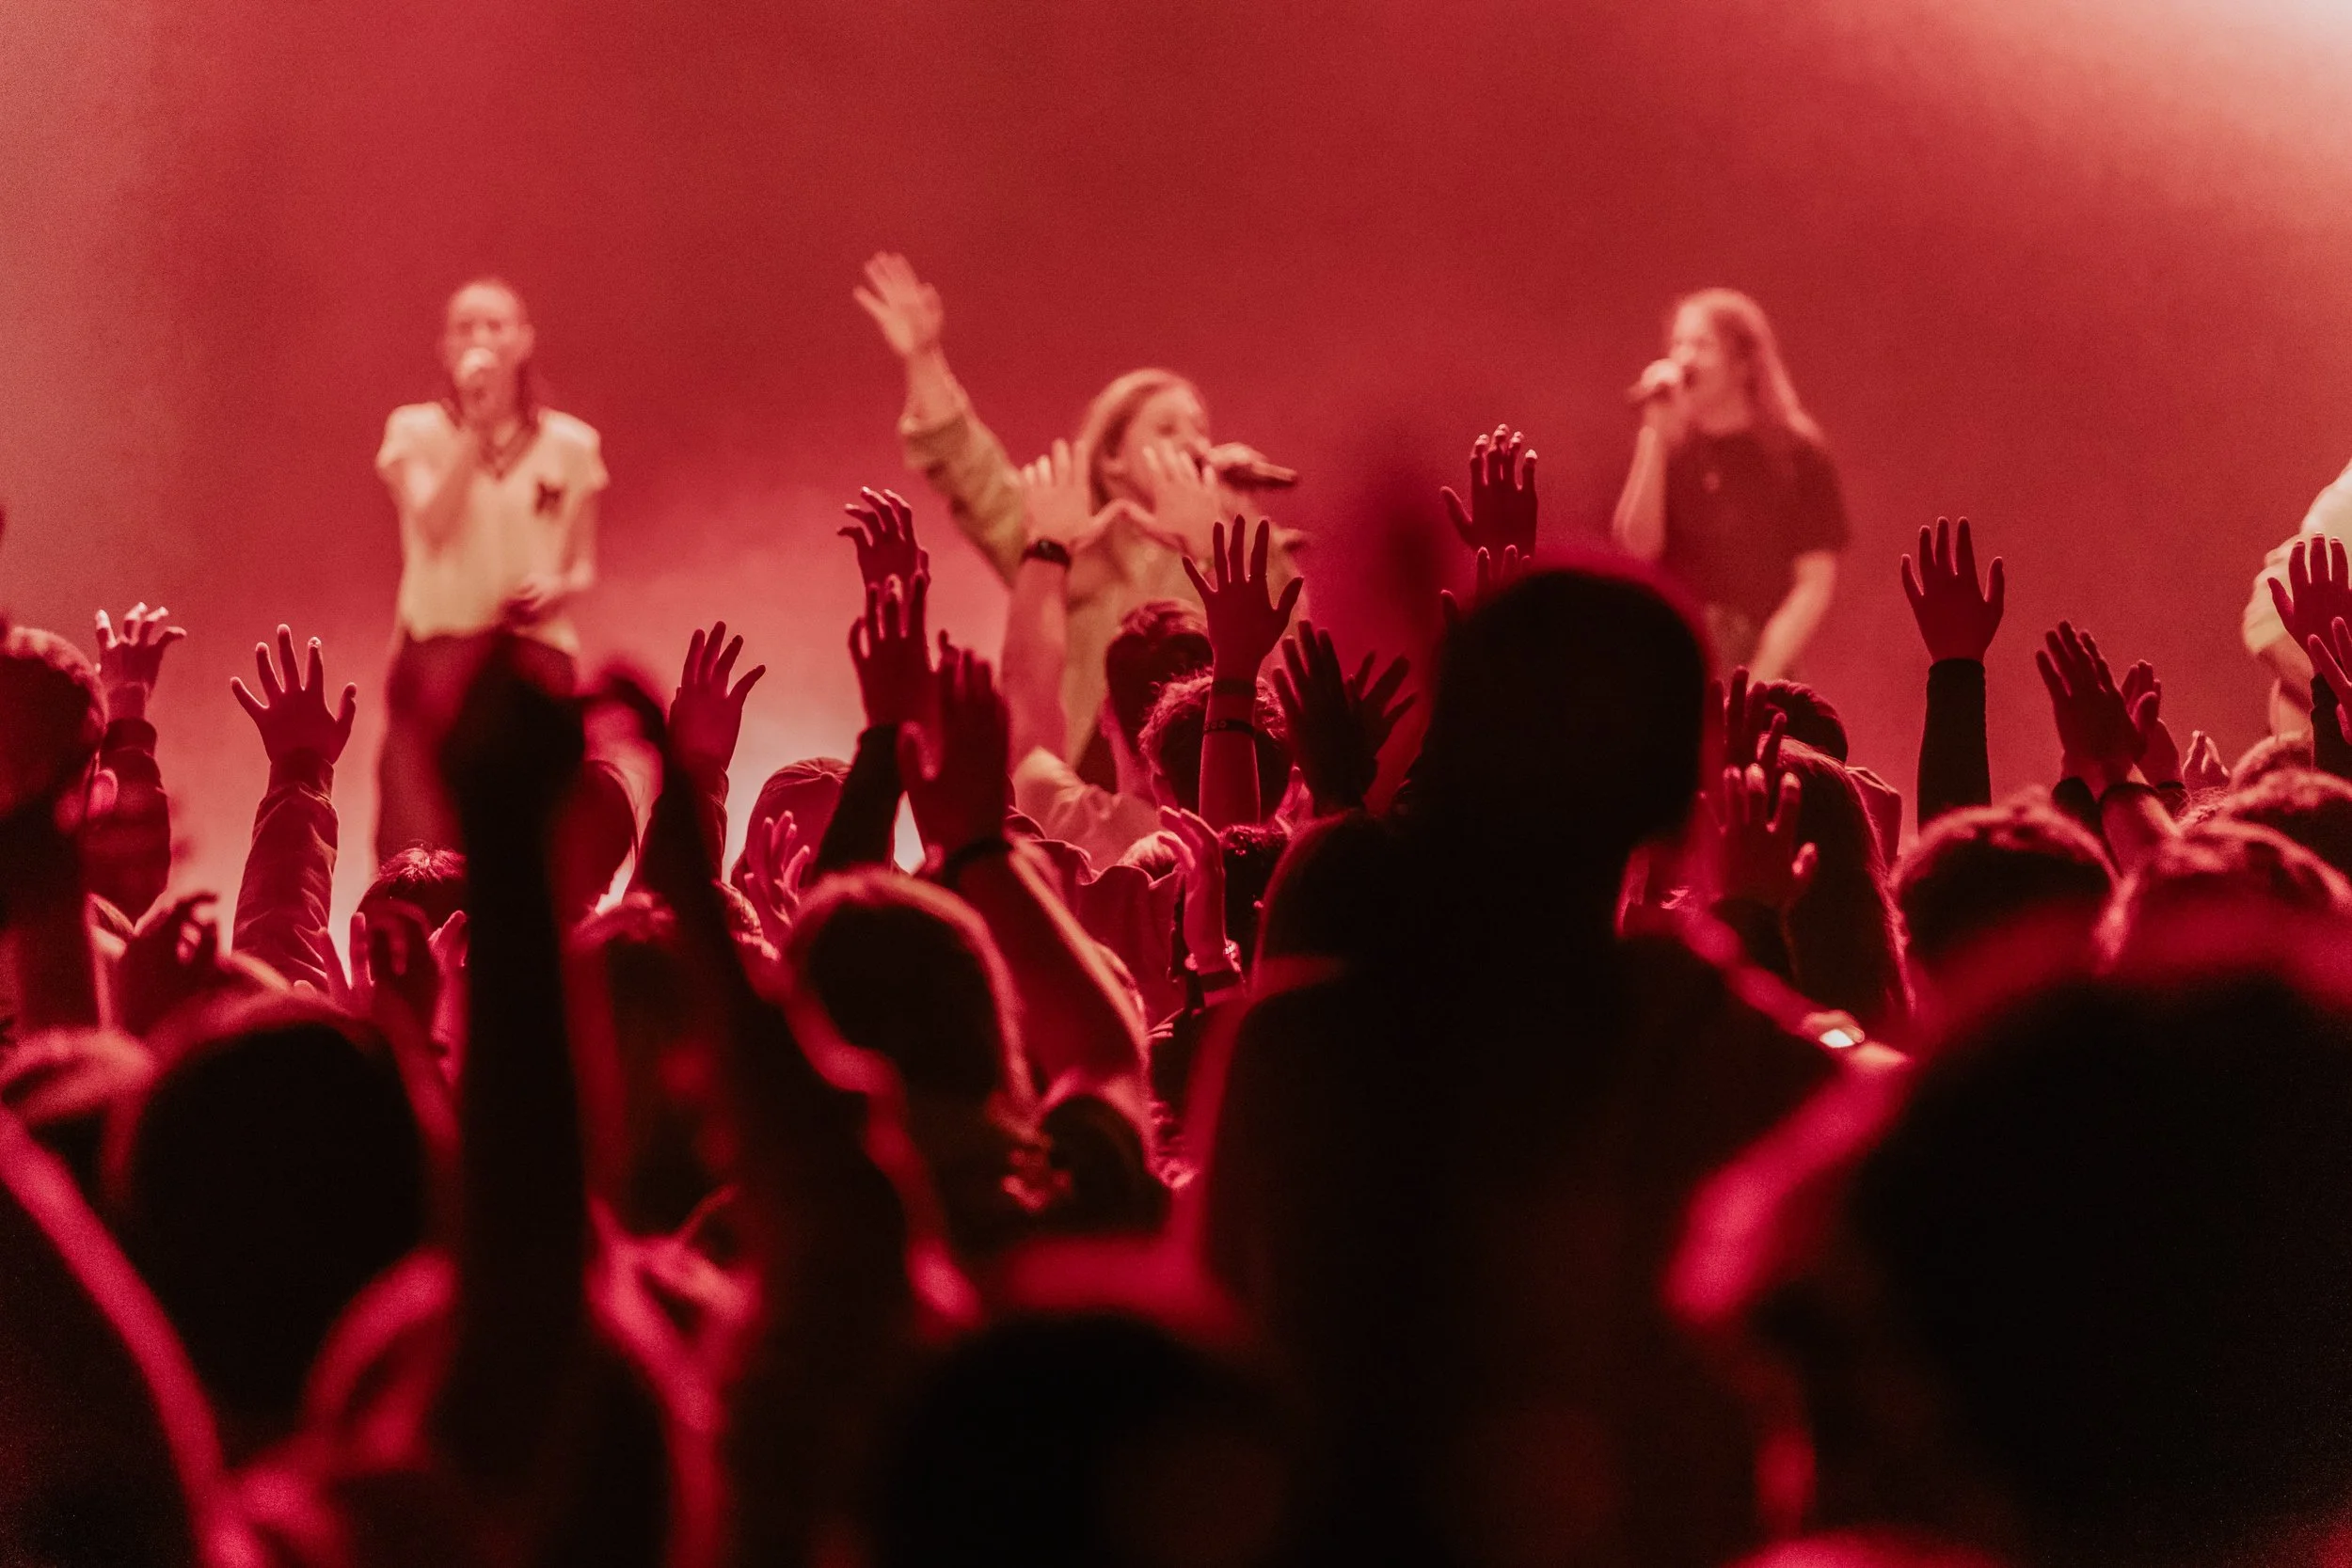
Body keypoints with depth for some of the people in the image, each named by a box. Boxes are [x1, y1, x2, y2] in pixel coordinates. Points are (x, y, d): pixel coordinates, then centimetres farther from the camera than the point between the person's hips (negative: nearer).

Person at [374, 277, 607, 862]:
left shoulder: (570, 444, 11)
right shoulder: (415, 431, 7)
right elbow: (435, 527, -10)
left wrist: (561, 587, -5)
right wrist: (475, 424, -11)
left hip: (536, 652, 1)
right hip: (438, 648, -1)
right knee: (420, 847, -12)